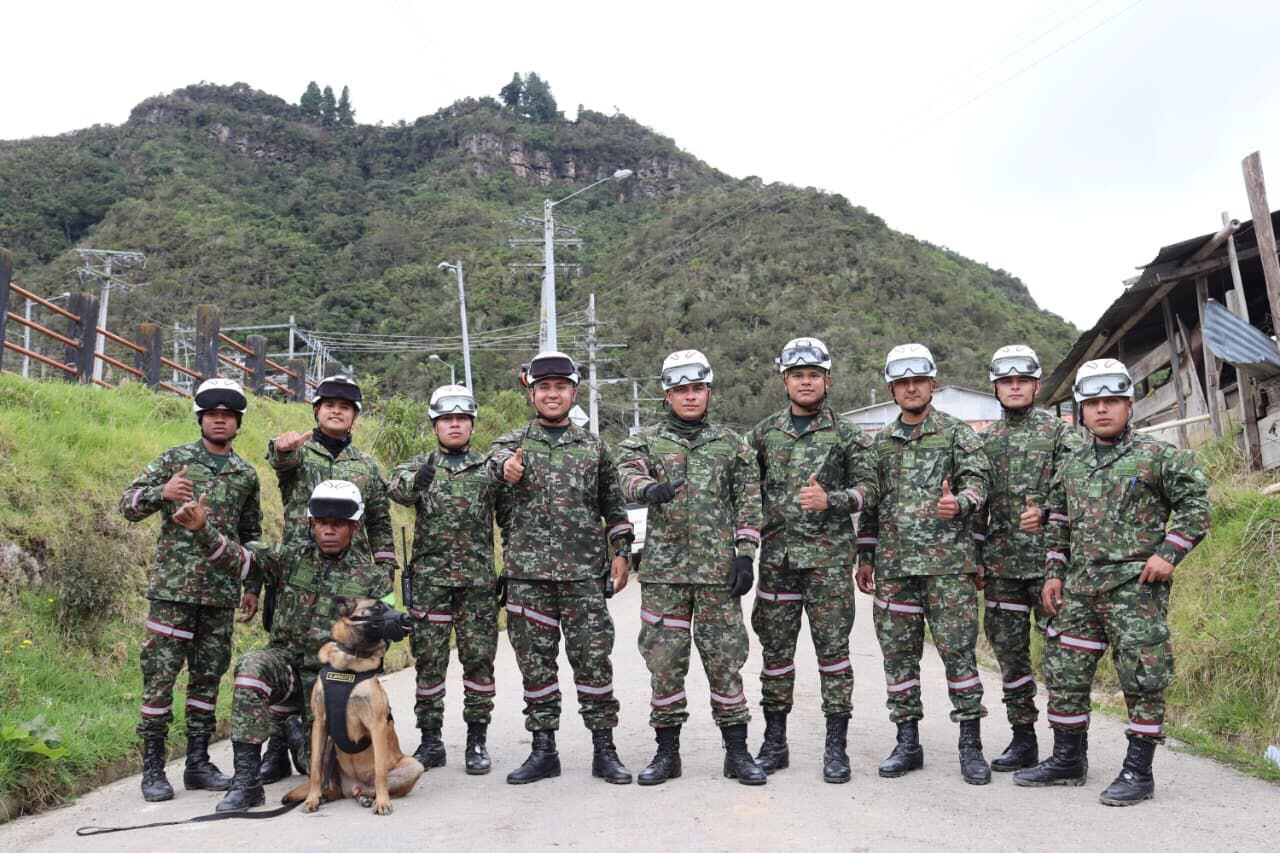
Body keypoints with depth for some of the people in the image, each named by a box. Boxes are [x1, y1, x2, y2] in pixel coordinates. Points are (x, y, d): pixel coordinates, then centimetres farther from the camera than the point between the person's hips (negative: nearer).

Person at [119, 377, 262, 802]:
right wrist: (162, 492, -22)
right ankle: (153, 768, 8)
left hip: (221, 593, 3)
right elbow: (128, 503, -1)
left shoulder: (246, 474, 12)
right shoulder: (174, 459, 2)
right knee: (160, 675, -2)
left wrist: (251, 586, 16)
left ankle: (198, 762, 19)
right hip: (173, 587, -3)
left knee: (208, 678, 9)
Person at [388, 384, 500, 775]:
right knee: (429, 659, 4)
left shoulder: (488, 466, 9)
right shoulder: (421, 464, 8)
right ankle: (430, 741, 15)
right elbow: (397, 488, -13)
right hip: (429, 577, 0)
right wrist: (417, 479, -32)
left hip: (478, 578, 0)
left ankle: (477, 741, 14)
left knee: (479, 658, 3)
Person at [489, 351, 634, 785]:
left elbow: (615, 507, 15)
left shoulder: (594, 448, 11)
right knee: (535, 662, 6)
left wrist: (620, 553, 5)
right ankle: (543, 750, 18)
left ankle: (604, 750, 13)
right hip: (527, 574, 0)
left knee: (593, 659, 2)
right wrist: (506, 468, -40)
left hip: (585, 574, 0)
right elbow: (498, 458, -16)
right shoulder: (512, 443, 7)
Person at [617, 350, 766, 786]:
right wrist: (649, 487, -34)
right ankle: (667, 752, 17)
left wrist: (745, 554, -3)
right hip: (663, 568, 0)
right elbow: (629, 472, -11)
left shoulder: (731, 443, 10)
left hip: (718, 569, 0)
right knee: (664, 660, 5)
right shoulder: (645, 440, 9)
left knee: (725, 659, 3)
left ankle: (737, 751, 15)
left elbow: (749, 502, 7)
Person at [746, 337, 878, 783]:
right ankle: (774, 742, 19)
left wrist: (830, 500, -18)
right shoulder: (763, 432, 10)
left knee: (833, 646, 0)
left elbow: (868, 488, 0)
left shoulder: (846, 434, 3)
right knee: (775, 647, 7)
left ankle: (836, 746, 10)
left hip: (829, 557, -2)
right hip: (777, 556, 3)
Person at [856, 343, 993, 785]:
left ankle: (971, 745, 8)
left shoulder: (958, 433, 5)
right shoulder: (881, 442, 16)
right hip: (893, 566, 4)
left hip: (947, 561, -4)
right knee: (898, 652, 7)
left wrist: (960, 503, -28)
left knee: (957, 649, -4)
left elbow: (978, 479, -5)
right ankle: (907, 743, 17)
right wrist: (866, 557, 14)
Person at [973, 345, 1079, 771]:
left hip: (1048, 559, -4)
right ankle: (1023, 738, 19)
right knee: (1009, 650, 8)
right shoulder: (984, 439, 13)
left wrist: (1045, 512, -23)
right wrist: (974, 557, 8)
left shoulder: (1059, 431, 2)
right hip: (1000, 564, 4)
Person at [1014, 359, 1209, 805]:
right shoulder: (1072, 466, 15)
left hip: (1136, 586, -6)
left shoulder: (1156, 455, -2)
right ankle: (1067, 759, 23)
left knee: (1142, 677, -1)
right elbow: (1058, 525, 19)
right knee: (1064, 671, 9)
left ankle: (1138, 772, 10)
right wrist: (1053, 573, 12)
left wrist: (1168, 553, -10)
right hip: (1080, 588, 6)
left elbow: (1196, 502, -2)